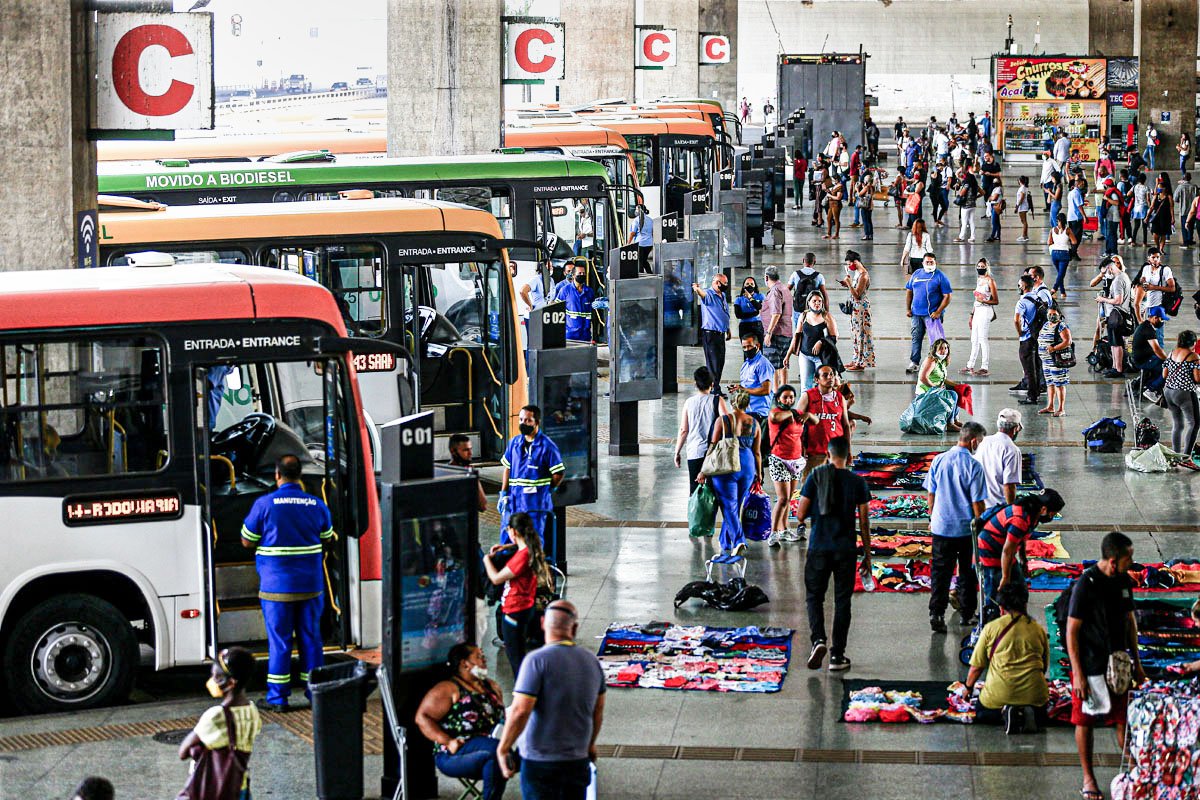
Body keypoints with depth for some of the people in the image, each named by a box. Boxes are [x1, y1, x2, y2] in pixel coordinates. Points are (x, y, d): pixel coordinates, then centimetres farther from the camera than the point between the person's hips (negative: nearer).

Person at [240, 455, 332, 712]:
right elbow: (327, 539, 15)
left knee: (279, 640, 2)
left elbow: (247, 541, -2)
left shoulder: (264, 504, -10)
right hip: (311, 584, 3)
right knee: (311, 637, 11)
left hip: (276, 585, -3)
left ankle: (277, 697, 5)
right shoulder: (317, 505, 1)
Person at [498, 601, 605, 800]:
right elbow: (598, 712, 14)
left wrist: (502, 749, -12)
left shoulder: (538, 660, -15)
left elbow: (520, 711, -21)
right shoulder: (591, 661, 5)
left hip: (541, 763, -5)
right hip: (578, 761, 5)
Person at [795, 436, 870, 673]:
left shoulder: (816, 477, -4)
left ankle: (818, 639, -11)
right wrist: (867, 555, 9)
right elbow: (864, 522, 0)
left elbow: (801, 514, -5)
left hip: (818, 547, 0)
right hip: (845, 550, 0)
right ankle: (837, 655, 8)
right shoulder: (858, 482, -3)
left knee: (814, 596, 12)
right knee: (842, 600, 8)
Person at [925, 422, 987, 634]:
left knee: (940, 572, 5)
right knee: (967, 572, 13)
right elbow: (977, 502, -12)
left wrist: (932, 518, 21)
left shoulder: (939, 460, -2)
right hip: (966, 528, -3)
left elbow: (931, 493, 7)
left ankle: (936, 613, -8)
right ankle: (967, 614, 21)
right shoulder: (973, 466, -15)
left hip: (941, 526, 3)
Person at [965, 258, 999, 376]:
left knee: (982, 339, -9)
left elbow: (996, 301, -9)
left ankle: (984, 368, -7)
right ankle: (970, 366, 16)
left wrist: (984, 300, -23)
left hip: (986, 310, -8)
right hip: (977, 311, 8)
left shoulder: (990, 281, -8)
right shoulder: (979, 280, 17)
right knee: (974, 339, 10)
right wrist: (972, 315, 23)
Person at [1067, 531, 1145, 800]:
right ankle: (1088, 778, 21)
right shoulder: (1085, 585, -19)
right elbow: (1072, 631, -15)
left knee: (1124, 720, 10)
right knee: (1085, 722, 8)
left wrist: (1137, 663, 15)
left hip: (1119, 665, 5)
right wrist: (1077, 674, -16)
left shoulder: (1124, 580, 1)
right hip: (1090, 667, -5)